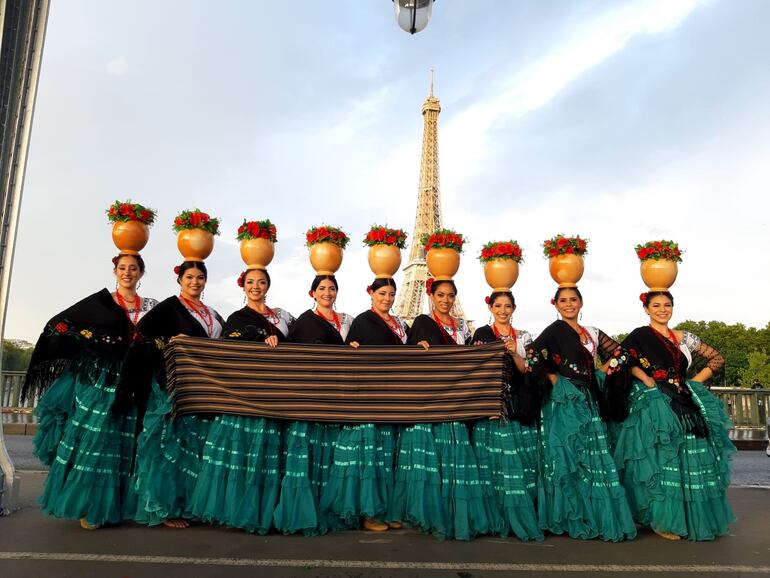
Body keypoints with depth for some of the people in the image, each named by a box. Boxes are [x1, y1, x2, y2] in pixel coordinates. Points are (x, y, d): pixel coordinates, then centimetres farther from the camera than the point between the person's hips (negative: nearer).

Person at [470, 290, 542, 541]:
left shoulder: (523, 336, 13)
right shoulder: (482, 334, 4)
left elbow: (526, 370, 4)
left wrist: (514, 353, -13)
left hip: (518, 405, 3)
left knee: (521, 461, 3)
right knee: (495, 461, -2)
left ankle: (520, 515, 17)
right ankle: (499, 518, 9)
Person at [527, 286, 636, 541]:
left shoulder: (592, 333, 14)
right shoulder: (554, 330, -5)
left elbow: (620, 355, 16)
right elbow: (533, 355, -19)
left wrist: (598, 374, 6)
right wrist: (551, 377, -11)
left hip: (588, 402, 6)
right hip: (563, 403, -6)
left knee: (592, 457, 8)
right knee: (568, 458, -2)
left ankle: (594, 517, 20)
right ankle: (571, 519, 8)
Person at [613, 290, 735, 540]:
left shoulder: (683, 338, 15)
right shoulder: (639, 336, 1)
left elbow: (717, 359, 19)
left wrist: (695, 381, 7)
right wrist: (646, 380, -15)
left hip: (687, 405, 5)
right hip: (654, 406, -5)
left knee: (692, 461, 6)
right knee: (661, 461, -4)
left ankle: (693, 518, 22)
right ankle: (662, 520, 7)